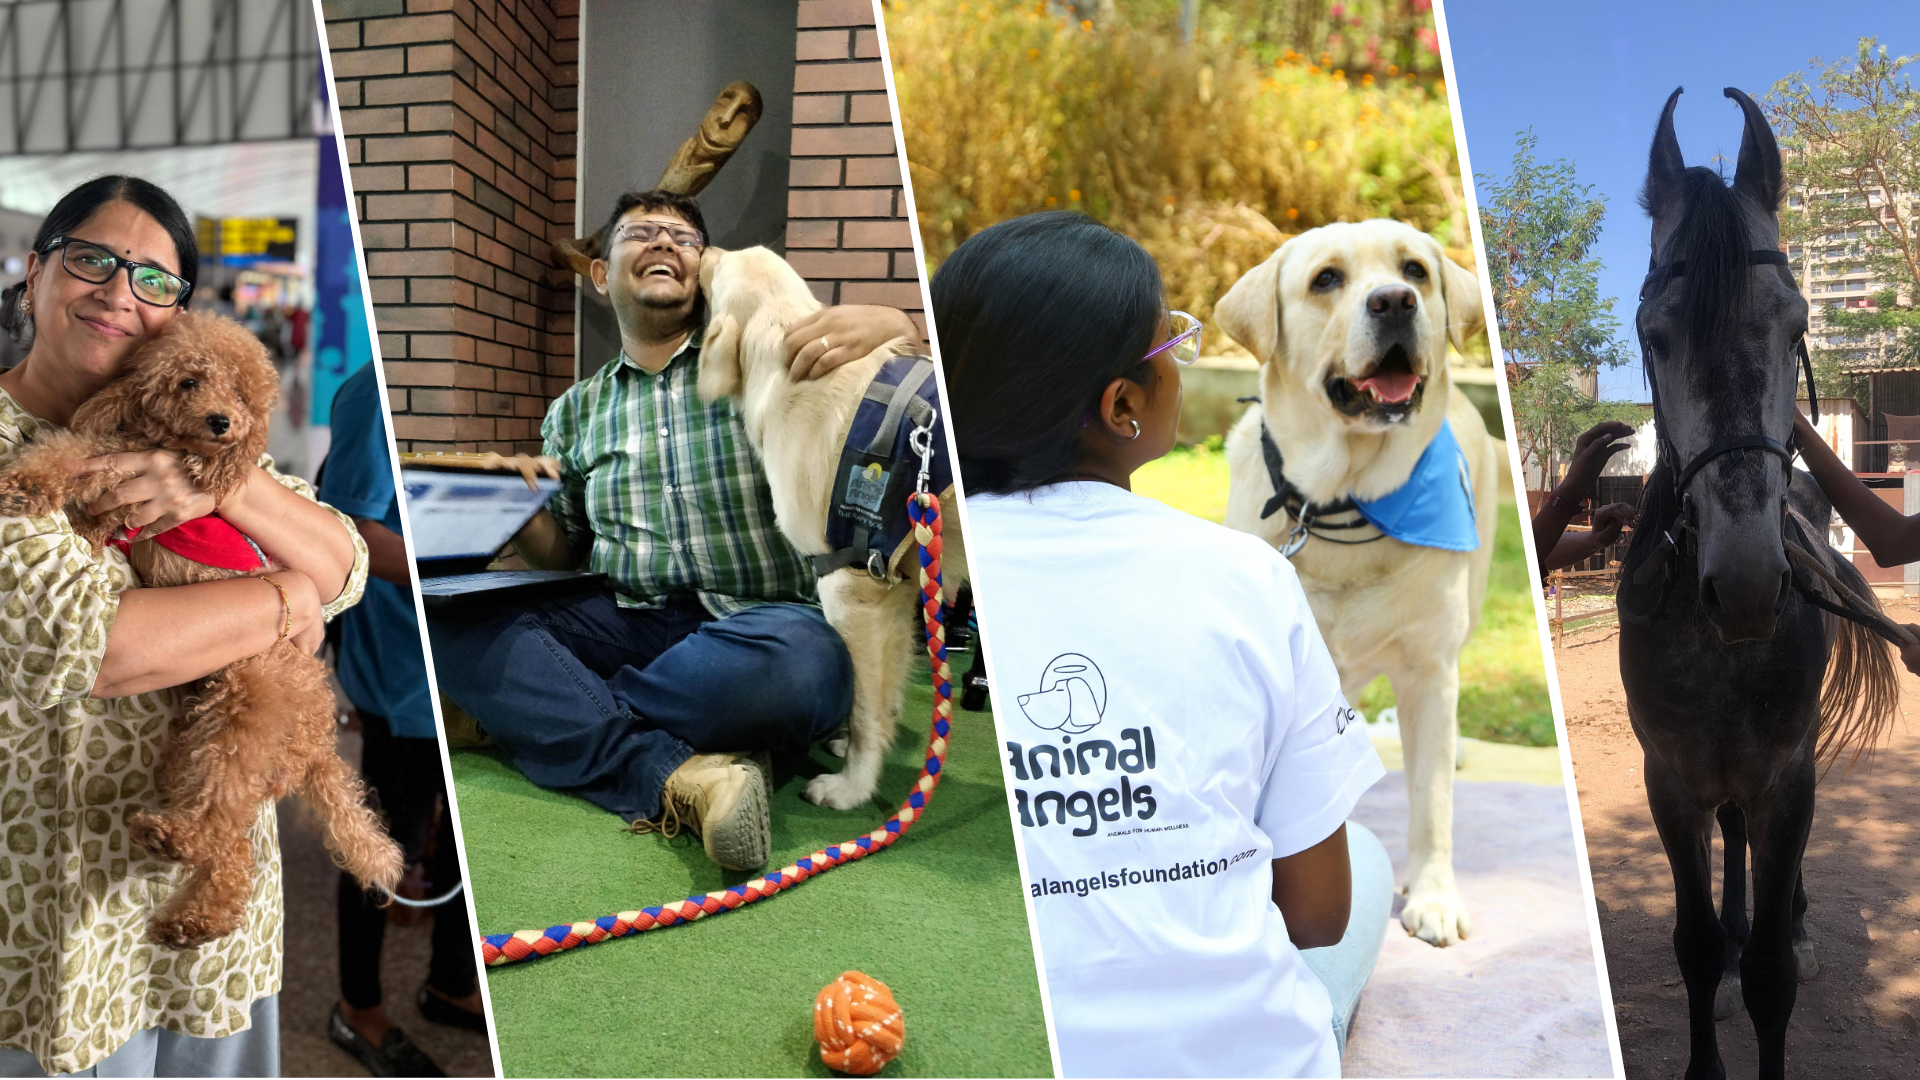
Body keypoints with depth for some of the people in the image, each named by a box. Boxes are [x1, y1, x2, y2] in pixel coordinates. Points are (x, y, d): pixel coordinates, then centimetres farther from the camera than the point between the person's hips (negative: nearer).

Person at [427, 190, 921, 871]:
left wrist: (889, 325, -20)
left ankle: (541, 713, -19)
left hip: (757, 625, -3)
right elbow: (561, 551, 21)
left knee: (801, 658, -39)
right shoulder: (576, 412, 21)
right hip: (623, 624, 3)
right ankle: (676, 777, -33)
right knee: (448, 618, -22)